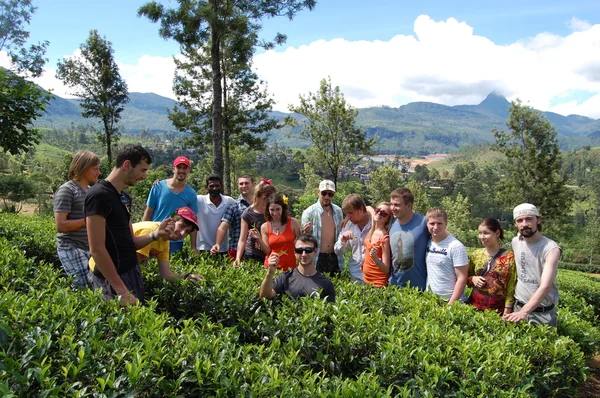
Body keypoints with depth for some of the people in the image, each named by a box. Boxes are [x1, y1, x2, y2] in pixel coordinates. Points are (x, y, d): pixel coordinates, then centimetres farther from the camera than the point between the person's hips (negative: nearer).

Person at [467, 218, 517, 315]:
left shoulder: (509, 257, -4)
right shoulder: (476, 255, 4)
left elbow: (512, 286, -4)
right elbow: (467, 278, 14)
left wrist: (508, 309, -8)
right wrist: (473, 279, -7)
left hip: (498, 309, -2)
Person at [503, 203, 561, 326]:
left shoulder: (551, 248, -19)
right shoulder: (515, 242, -1)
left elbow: (545, 286, -30)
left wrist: (524, 312, -41)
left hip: (543, 312, -4)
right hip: (518, 307, 5)